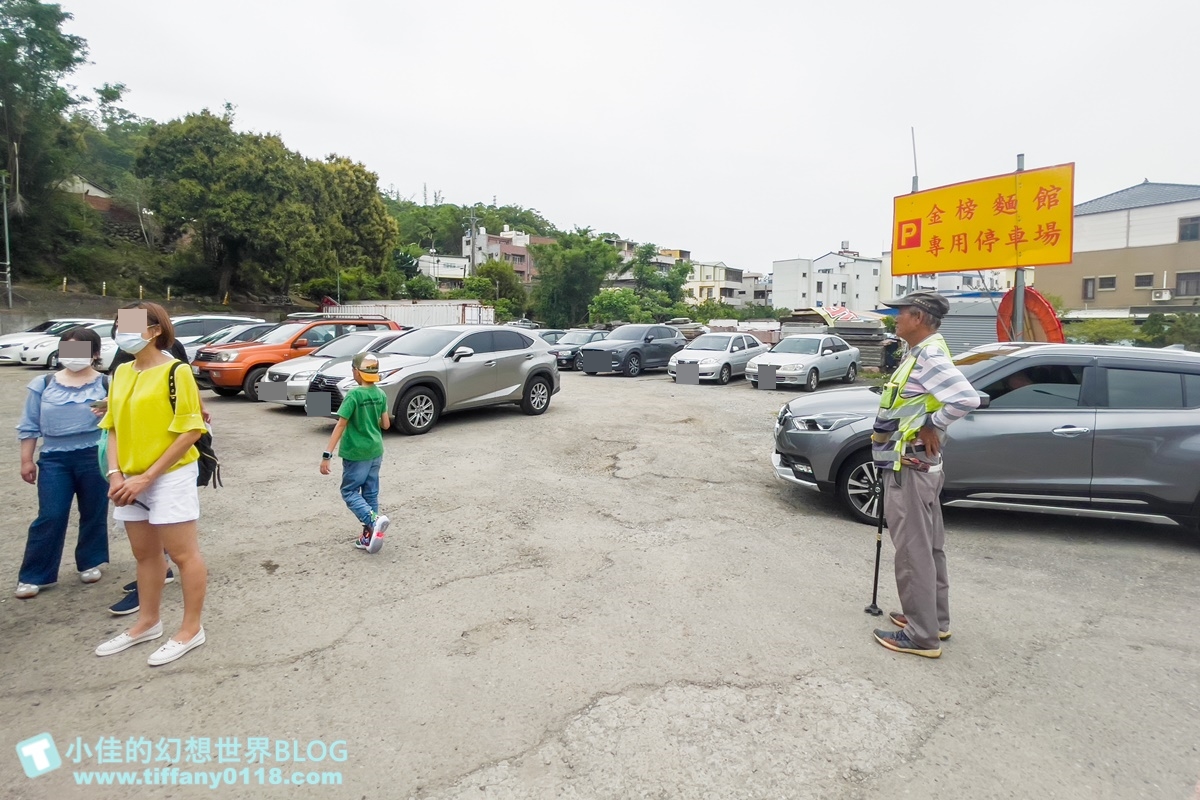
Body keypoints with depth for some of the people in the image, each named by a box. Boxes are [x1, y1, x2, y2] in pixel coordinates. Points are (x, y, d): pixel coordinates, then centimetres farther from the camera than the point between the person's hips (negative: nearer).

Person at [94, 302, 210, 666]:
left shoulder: (175, 371, -14)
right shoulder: (122, 373, 9)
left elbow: (191, 431, -17)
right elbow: (114, 426, 12)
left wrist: (147, 476, -16)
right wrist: (116, 473, -2)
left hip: (170, 477, -7)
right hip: (131, 479, 7)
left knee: (183, 554, 2)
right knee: (144, 554, 18)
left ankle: (191, 629, 14)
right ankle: (147, 622, 33)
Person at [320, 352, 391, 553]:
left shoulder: (354, 395, -16)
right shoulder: (381, 394, 2)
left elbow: (341, 425, -19)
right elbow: (386, 424, 7)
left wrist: (327, 454, -19)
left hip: (356, 453, -6)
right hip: (376, 451, 6)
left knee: (349, 492, 6)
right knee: (370, 493, 13)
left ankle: (374, 520, -16)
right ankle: (369, 536, 17)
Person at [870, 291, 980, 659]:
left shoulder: (929, 357, -19)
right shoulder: (920, 354, 13)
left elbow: (967, 398, -31)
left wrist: (933, 426, -19)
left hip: (910, 471, -11)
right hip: (917, 467, 11)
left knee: (913, 552, -2)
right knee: (927, 547, 19)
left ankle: (922, 636, 8)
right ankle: (935, 619, 32)